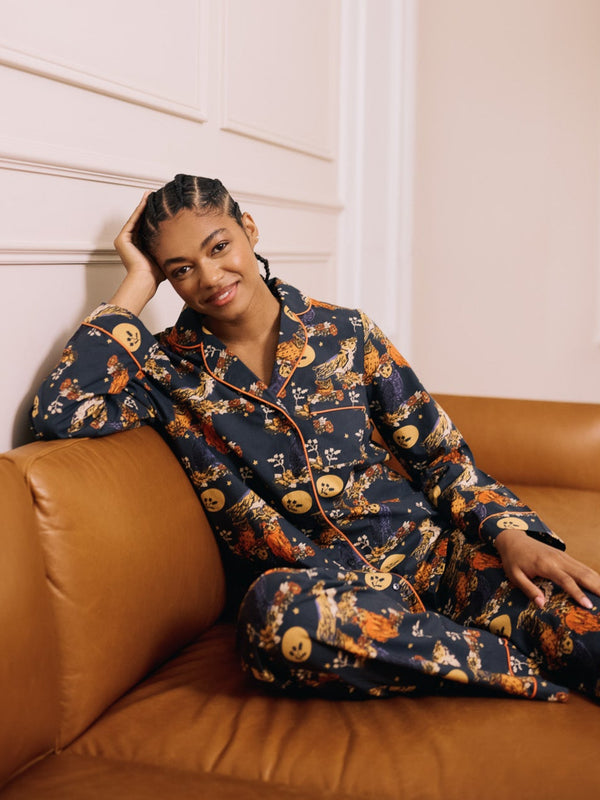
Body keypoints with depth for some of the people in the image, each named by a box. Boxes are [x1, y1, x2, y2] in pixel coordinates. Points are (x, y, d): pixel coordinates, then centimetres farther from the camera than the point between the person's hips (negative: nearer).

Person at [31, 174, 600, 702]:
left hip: (424, 548, 1)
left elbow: (440, 454, 9)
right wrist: (137, 286, -6)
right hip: (317, 586, 0)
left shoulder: (344, 333, 8)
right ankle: (546, 679, -24)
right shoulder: (167, 370, 3)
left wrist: (510, 534, -9)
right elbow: (58, 413, -16)